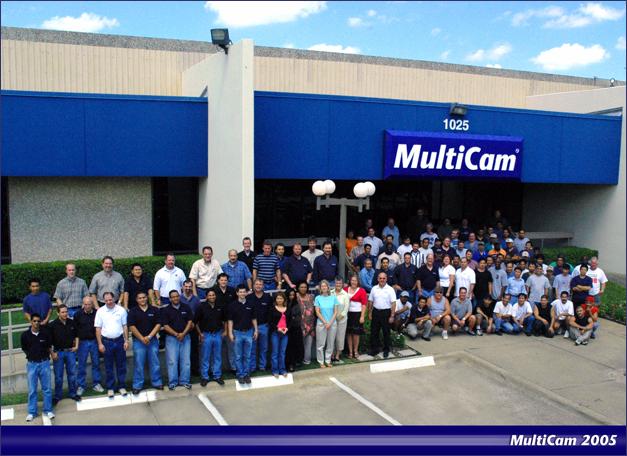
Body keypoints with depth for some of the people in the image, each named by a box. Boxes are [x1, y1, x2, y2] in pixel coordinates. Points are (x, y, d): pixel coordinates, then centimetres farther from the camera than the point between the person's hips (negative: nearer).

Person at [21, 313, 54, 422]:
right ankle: (31, 412, 16)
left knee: (47, 388, 6)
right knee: (32, 390, 6)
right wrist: (32, 355, 10)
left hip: (44, 363, 0)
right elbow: (24, 349, 8)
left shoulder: (45, 334, -4)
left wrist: (43, 355, 7)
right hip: (31, 364, 0)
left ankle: (48, 410, 16)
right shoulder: (25, 335, -6)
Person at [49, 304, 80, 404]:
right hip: (58, 352, -3)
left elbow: (76, 336, 16)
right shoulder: (53, 325, -10)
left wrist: (76, 346, 5)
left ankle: (73, 393, 22)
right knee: (58, 376, 6)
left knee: (72, 374, 9)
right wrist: (52, 353, -9)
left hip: (70, 351, 3)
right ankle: (57, 396, 19)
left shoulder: (72, 323, 1)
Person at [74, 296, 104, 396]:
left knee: (96, 363, 8)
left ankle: (96, 384, 20)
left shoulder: (97, 313, -4)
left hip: (94, 341, 1)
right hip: (83, 342, -1)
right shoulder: (78, 314, -5)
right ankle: (81, 386, 15)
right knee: (82, 365, 5)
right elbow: (74, 328, 1)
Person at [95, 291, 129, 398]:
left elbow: (125, 326, 3)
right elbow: (98, 329, -1)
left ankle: (122, 386, 19)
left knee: (121, 365, 8)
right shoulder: (100, 311, -3)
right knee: (108, 366, 8)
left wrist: (126, 341, -1)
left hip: (119, 340, 1)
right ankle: (110, 388, 18)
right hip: (106, 341, 0)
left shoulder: (121, 310, -1)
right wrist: (100, 344, -5)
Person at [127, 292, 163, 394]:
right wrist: (142, 338, -11)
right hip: (138, 341, -1)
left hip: (152, 340, 2)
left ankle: (157, 383, 18)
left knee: (155, 363, 6)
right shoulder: (133, 311, 0)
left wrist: (149, 337, -10)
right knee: (138, 364, 2)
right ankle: (137, 386, 10)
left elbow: (158, 324, 0)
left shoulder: (155, 310, 4)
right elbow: (131, 326, -5)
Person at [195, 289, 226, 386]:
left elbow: (224, 320, 16)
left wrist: (224, 331, 8)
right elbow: (196, 321, -1)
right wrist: (200, 333, -4)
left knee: (217, 357, 10)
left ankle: (217, 376, 21)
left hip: (218, 334, 3)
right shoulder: (202, 307, -6)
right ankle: (204, 377, 14)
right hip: (206, 335, -3)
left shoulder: (220, 307, 3)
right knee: (205, 358, 3)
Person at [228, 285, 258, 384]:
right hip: (237, 332, -2)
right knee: (238, 356, 6)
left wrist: (256, 330, 4)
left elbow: (254, 318, 9)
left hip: (249, 332, 2)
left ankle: (246, 374, 17)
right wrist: (230, 333, -8)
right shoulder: (233, 305, -4)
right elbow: (230, 320, -3)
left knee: (247, 356, 8)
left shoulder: (250, 304, 2)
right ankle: (240, 375, 14)